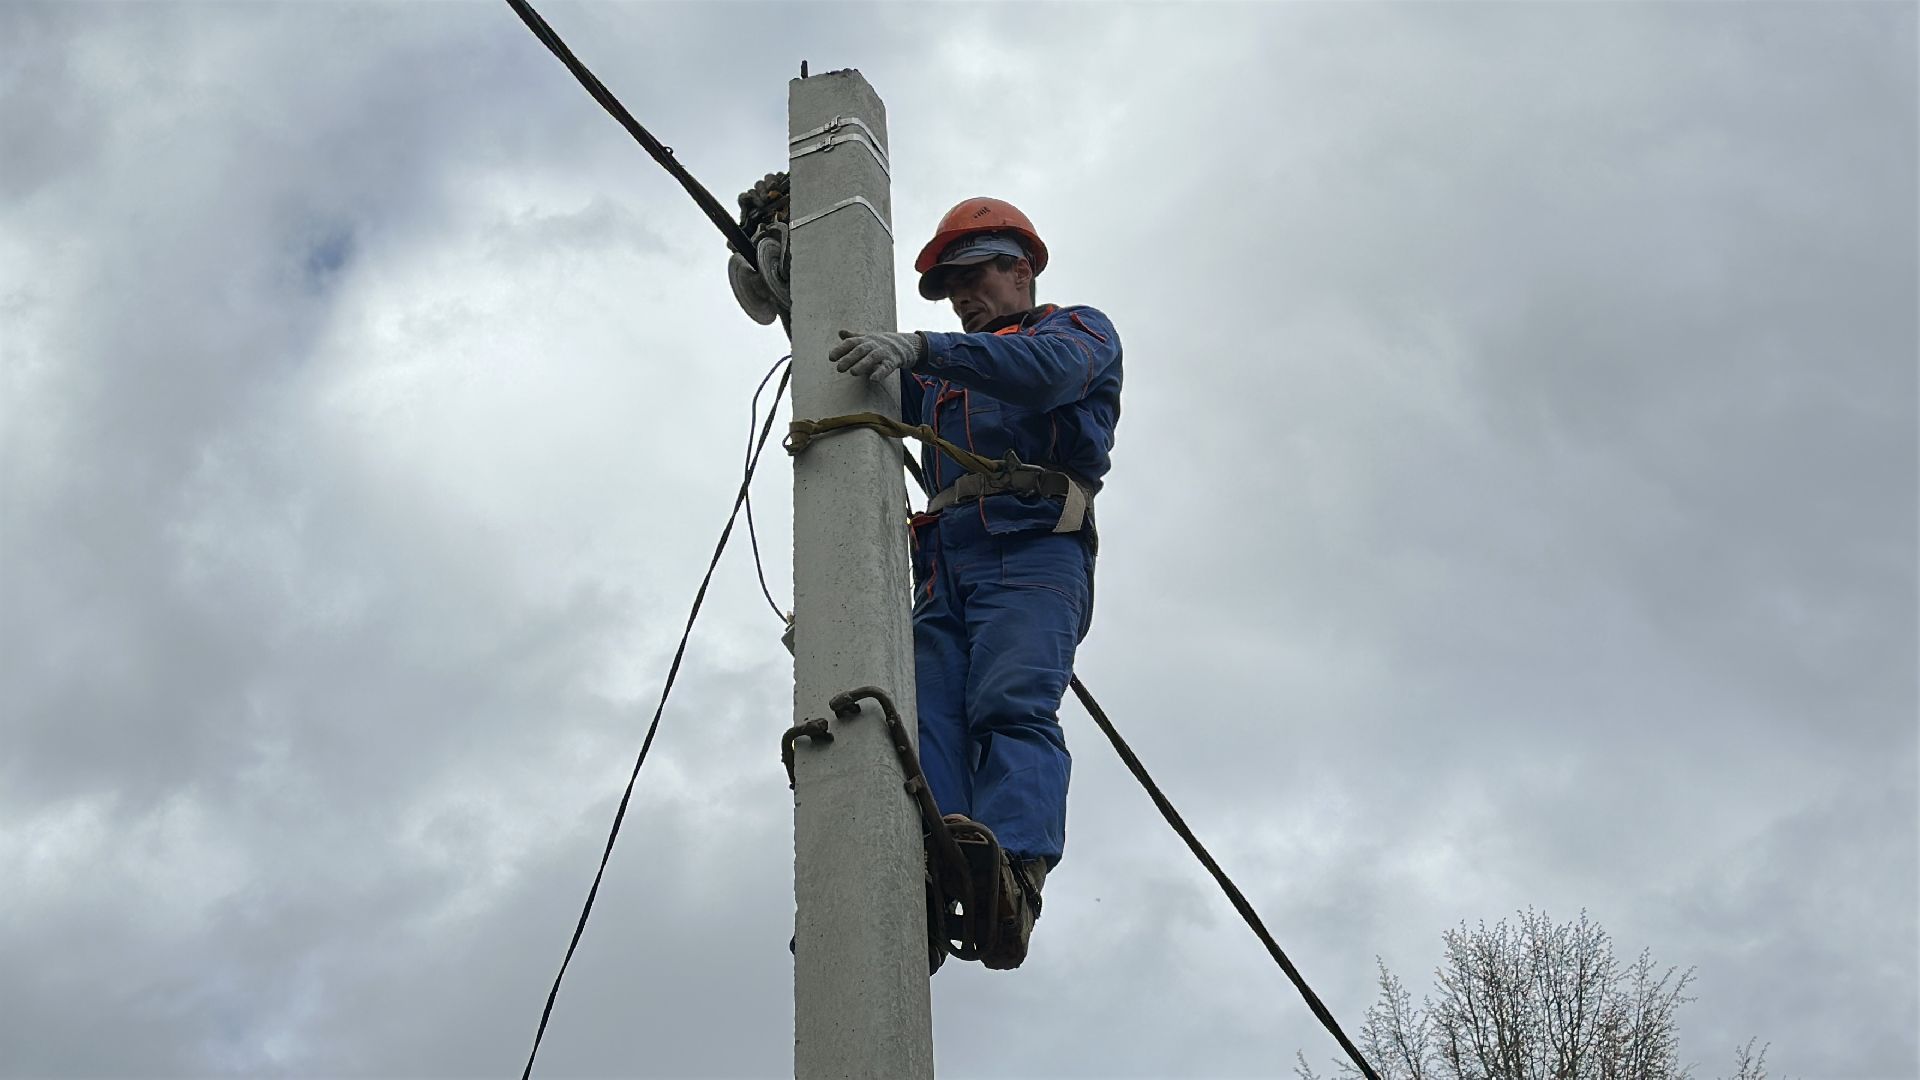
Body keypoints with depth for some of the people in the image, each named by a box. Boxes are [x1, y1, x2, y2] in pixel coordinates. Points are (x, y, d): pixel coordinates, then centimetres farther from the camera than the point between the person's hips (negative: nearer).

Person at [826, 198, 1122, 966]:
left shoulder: (1080, 331, 18)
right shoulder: (942, 377, 38)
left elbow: (1045, 369, -7)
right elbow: (851, 375, 32)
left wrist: (920, 348, -22)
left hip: (1033, 551, -6)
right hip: (945, 564, 6)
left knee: (1012, 703, -27)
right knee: (925, 721, -17)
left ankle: (1012, 874, -46)